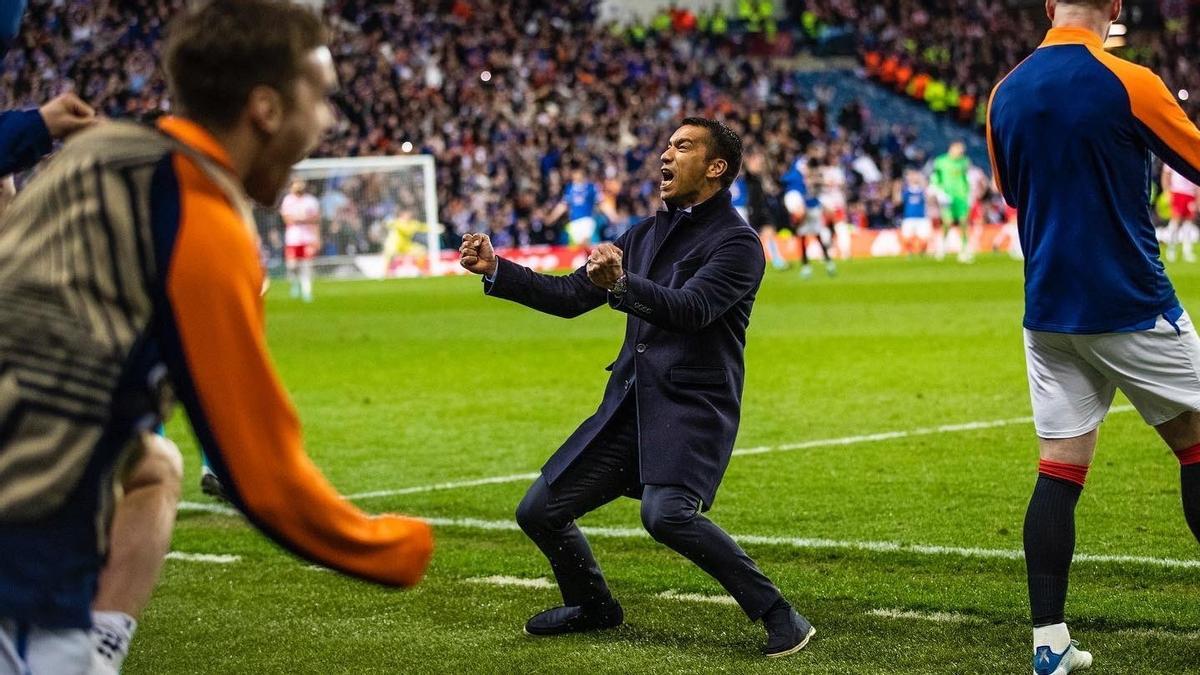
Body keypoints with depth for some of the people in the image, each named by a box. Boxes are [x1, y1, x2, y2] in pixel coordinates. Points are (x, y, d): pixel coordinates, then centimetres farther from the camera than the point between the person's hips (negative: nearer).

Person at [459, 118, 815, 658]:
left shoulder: (736, 242, -7)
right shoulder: (646, 234, 17)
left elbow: (691, 308, -24)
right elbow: (571, 296, 19)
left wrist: (621, 284, -40)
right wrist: (496, 270, 10)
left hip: (693, 410, -8)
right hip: (628, 407, 8)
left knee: (665, 513, -32)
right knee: (538, 512, 7)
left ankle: (780, 618, -20)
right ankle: (594, 607, 33)